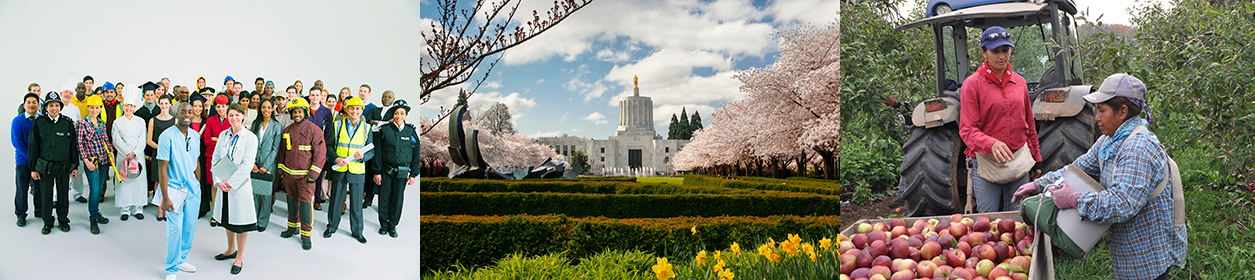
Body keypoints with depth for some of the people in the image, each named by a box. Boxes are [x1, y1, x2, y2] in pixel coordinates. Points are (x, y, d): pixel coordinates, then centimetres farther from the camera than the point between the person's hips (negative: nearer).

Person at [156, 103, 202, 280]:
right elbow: (162, 168, -14)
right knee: (175, 229, -5)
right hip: (174, 188, -6)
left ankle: (181, 260, 31)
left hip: (192, 189, 6)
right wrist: (165, 197, -16)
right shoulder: (167, 136, -14)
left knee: (190, 227, 12)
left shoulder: (195, 136, 5)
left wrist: (198, 185, 15)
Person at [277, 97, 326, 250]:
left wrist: (313, 175, -13)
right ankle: (292, 227, 31)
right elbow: (282, 151, 19)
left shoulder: (314, 130, -9)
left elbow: (320, 154, -9)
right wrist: (281, 169, 13)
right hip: (289, 173, 5)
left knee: (306, 202, -5)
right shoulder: (287, 130, 8)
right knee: (292, 199, 15)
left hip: (305, 174, -5)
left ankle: (306, 235, 1)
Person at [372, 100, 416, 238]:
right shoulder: (385, 129, -2)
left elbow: (416, 153, 5)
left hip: (402, 172, 1)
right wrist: (377, 171, -4)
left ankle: (392, 225, 20)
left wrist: (413, 174, 2)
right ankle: (383, 224, 21)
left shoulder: (411, 131, 1)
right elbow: (378, 151, 0)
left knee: (397, 200, 5)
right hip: (386, 169, -1)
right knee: (384, 198, 5)